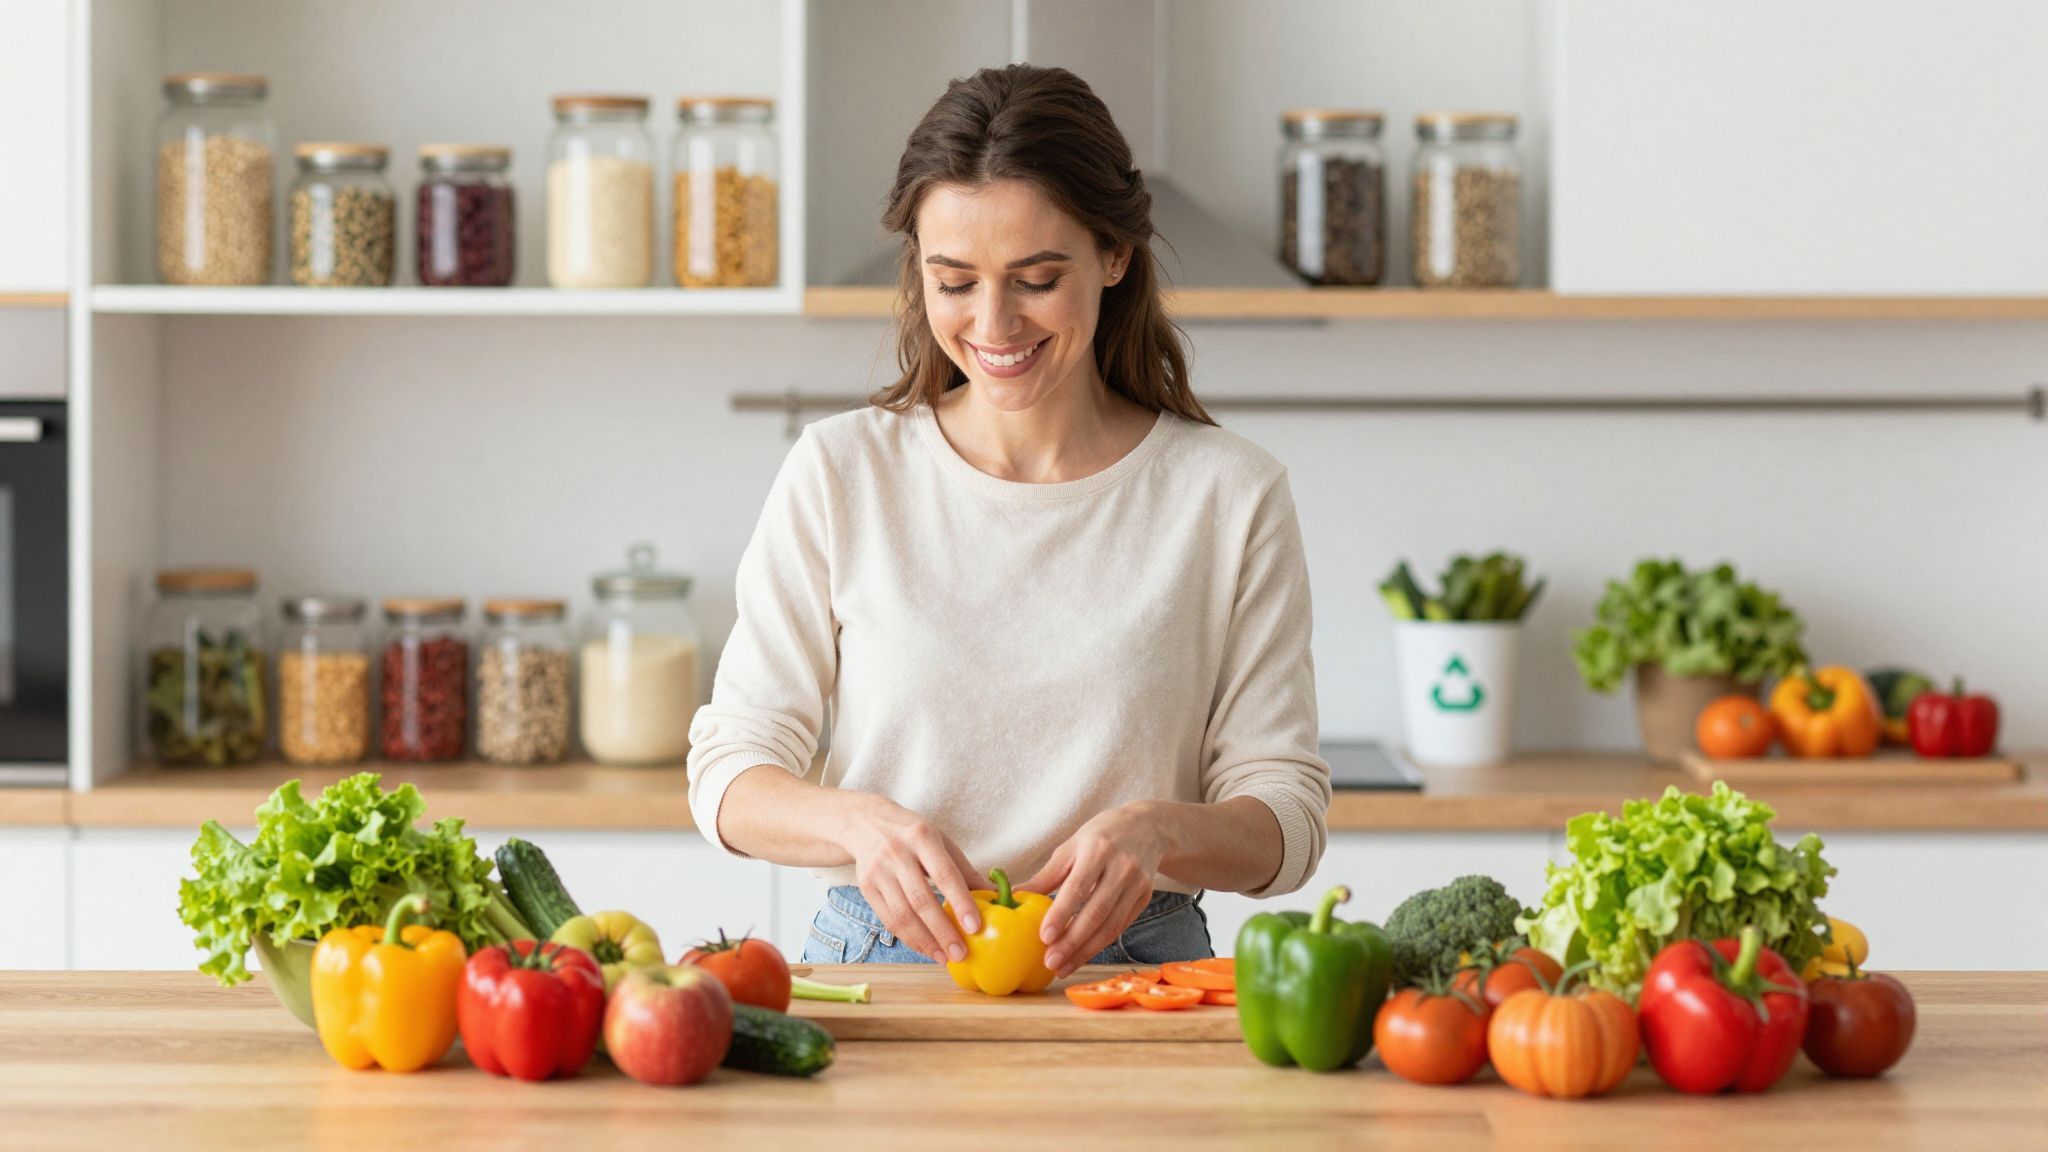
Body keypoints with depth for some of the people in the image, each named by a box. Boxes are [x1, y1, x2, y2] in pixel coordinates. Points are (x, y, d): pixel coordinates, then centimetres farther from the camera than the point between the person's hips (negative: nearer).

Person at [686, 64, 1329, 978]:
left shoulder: (1227, 494, 3)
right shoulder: (840, 473, 3)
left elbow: (1286, 819, 3)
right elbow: (731, 774, 3)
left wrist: (1157, 831, -19)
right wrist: (862, 823, -19)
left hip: (1131, 963, 0)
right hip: (876, 961, 0)